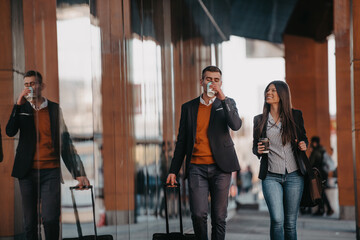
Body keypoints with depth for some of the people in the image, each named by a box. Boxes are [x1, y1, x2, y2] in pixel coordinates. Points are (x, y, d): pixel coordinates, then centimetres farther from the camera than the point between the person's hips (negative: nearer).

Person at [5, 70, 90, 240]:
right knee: (30, 223, 5)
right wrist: (19, 104, -11)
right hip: (27, 172, 2)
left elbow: (65, 142, 6)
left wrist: (78, 173, -1)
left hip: (51, 171, -2)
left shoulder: (55, 109, 6)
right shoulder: (21, 109, 10)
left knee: (50, 219, -14)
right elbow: (10, 132, -5)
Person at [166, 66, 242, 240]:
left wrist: (222, 98, -18)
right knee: (198, 214, -12)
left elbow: (236, 125, -11)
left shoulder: (227, 104, 9)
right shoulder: (188, 107, 12)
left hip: (220, 167, 0)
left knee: (219, 216, 2)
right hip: (196, 168, 0)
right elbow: (181, 141, 14)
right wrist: (173, 170, 9)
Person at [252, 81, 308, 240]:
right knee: (277, 220, -15)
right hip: (271, 176, 0)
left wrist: (303, 145, -4)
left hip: (294, 175, 0)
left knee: (290, 222, 3)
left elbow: (303, 137, 18)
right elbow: (255, 146, 15)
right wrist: (258, 150, -8)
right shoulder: (259, 120, 7)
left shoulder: (295, 115, 5)